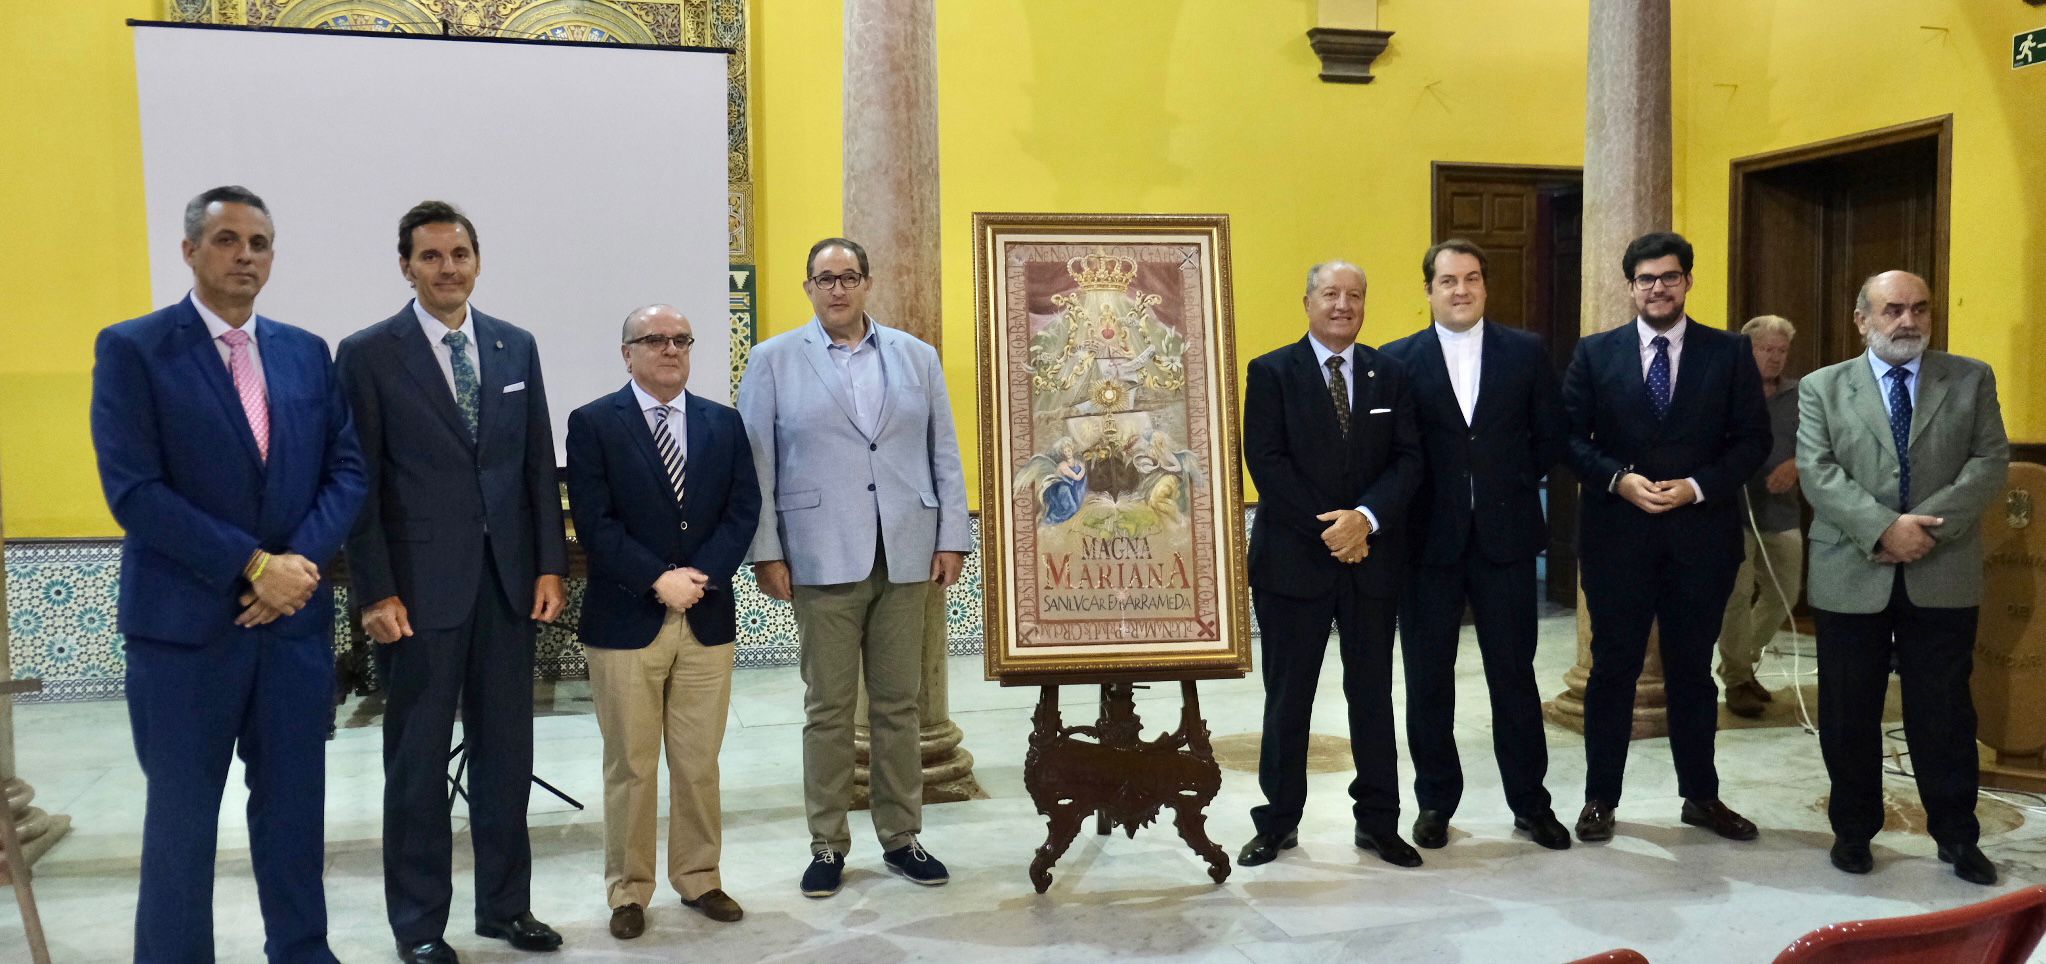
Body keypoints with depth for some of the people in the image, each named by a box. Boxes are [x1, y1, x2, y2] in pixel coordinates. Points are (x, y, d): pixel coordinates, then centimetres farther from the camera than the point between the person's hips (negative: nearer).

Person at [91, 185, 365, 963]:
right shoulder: (132, 348, -4)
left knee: (295, 804, 12)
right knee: (181, 816, 7)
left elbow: (346, 469, 6)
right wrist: (253, 565, -16)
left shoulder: (306, 352, 9)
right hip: (186, 620, -4)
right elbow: (133, 490, -13)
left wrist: (301, 561, -10)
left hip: (297, 615, 4)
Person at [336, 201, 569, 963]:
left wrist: (550, 565, 3)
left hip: (507, 580, 4)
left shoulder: (516, 346, 8)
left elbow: (540, 465, 9)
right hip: (420, 586, -4)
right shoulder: (368, 354, -4)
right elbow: (361, 482, -6)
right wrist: (376, 592, -11)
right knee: (418, 760, 8)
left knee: (506, 752, 12)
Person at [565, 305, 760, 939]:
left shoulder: (724, 423, 9)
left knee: (699, 764, 10)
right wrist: (659, 580, -17)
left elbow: (743, 511, 2)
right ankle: (629, 891, 18)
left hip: (707, 619, 3)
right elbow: (595, 524, -9)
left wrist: (700, 575, -12)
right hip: (625, 620, -3)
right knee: (631, 768, 6)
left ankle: (699, 878, 23)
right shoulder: (592, 424, -2)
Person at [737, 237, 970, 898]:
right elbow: (755, 464, 2)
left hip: (906, 558, 2)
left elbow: (944, 454, 9)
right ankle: (827, 845, 16)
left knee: (898, 705, 8)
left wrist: (952, 539, 3)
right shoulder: (773, 360, 5)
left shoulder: (916, 357, 11)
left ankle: (901, 837, 20)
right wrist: (766, 552, -4)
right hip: (821, 562, -2)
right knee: (828, 709, 4)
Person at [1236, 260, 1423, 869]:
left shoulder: (1390, 374, 8)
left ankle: (1378, 821, 22)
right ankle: (1278, 823, 19)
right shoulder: (1271, 373, -1)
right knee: (1287, 697, 6)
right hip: (1293, 560, -2)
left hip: (1373, 557, 3)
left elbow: (1408, 459, 1)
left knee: (1373, 693, 10)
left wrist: (1365, 518, -16)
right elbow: (1266, 462, -9)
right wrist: (1328, 530, -14)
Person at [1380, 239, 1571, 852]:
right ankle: (1436, 802, 22)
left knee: (1514, 673, 8)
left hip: (1505, 536, 1)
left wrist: (1514, 485, 4)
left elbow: (1551, 438, 8)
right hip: (1428, 541, 0)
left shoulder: (1525, 353, 5)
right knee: (1428, 679, 8)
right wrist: (1411, 504, -6)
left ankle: (1530, 802, 21)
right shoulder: (1398, 360, 1)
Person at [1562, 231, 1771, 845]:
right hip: (1616, 535, -1)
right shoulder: (1595, 354, 4)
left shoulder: (1729, 354, 4)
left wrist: (1698, 486, -13)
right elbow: (1570, 437, 0)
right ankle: (1600, 799, 16)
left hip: (1701, 535, 1)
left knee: (1692, 669, 12)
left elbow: (1753, 439, 1)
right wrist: (1619, 479, -16)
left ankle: (1701, 796, 27)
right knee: (1613, 669, 6)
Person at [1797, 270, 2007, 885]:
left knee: (1944, 713, 7)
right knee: (1849, 715, 7)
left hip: (1944, 576, 1)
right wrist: (1884, 528, -18)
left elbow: (1991, 462, -2)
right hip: (1852, 576, 0)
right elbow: (1817, 473, -6)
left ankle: (1957, 835, 22)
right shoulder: (1823, 387, 5)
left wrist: (1929, 525, -15)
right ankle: (1853, 829, 22)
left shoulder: (1972, 380, 8)